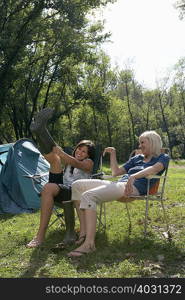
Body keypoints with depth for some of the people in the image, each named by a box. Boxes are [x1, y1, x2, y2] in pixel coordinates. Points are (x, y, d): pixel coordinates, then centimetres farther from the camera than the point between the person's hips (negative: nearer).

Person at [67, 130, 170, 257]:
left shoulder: (163, 158, 11)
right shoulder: (137, 158, 31)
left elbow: (154, 169, -13)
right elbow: (116, 172, 30)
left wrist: (133, 176, -30)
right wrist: (113, 154, 20)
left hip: (135, 187, -8)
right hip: (119, 183, 8)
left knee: (88, 196, -28)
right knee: (77, 185, -2)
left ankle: (89, 243, -33)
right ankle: (84, 231, -10)